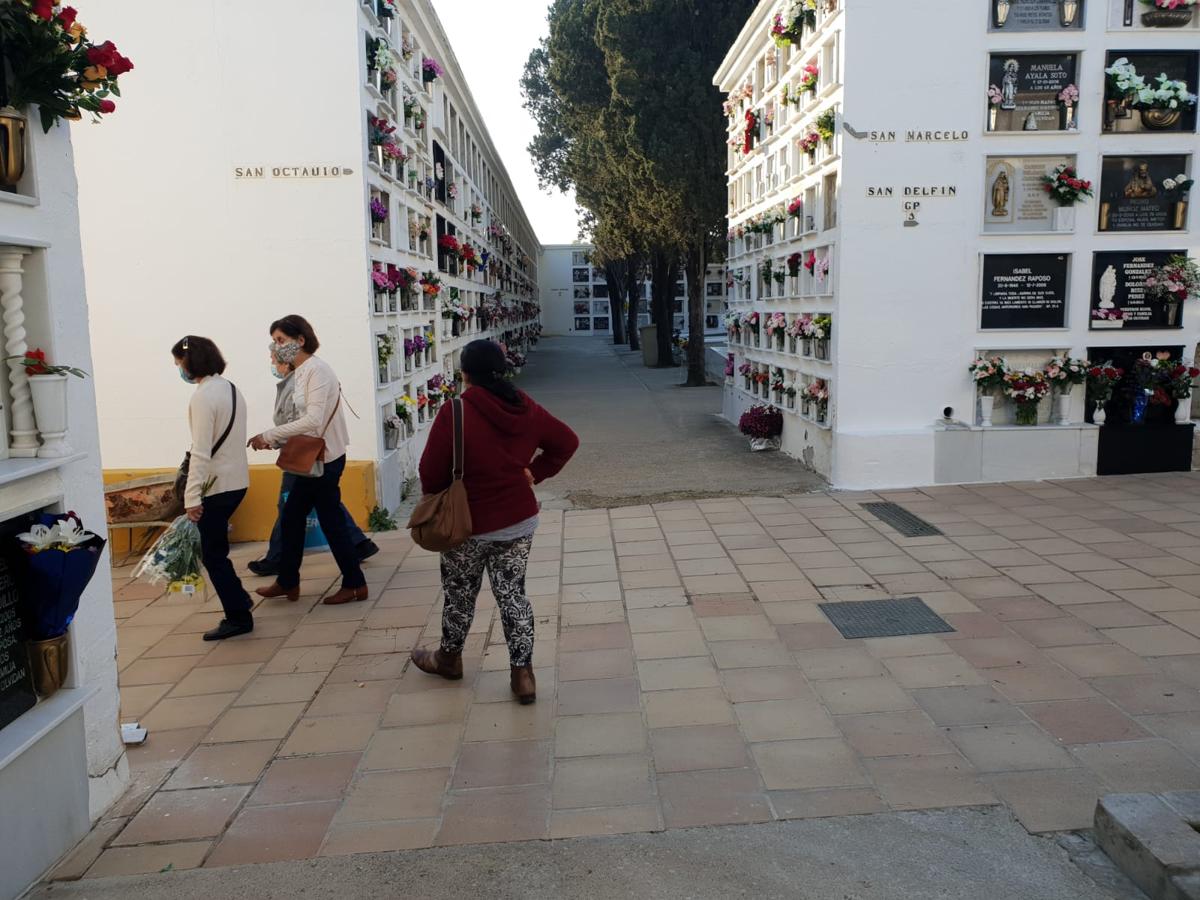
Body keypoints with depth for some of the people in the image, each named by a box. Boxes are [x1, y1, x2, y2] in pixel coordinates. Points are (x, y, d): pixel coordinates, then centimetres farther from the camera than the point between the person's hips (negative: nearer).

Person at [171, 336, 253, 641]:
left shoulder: (203, 397, -16)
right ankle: (238, 598, 24)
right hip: (236, 481, 8)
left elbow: (201, 452, -22)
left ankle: (239, 617, 7)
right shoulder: (231, 389, 10)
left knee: (213, 554, 2)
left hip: (216, 485, -8)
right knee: (215, 547, 20)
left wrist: (192, 497, -22)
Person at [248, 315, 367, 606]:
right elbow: (306, 421, 9)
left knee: (330, 521, 1)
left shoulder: (317, 369, -17)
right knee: (292, 516, 15)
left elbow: (314, 420, -25)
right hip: (314, 457, 9)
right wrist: (275, 440, 0)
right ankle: (287, 582, 28)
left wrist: (269, 435, -19)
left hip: (325, 459, -9)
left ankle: (355, 584, 14)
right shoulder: (302, 372, 10)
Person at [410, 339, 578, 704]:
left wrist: (434, 498, 4)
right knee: (512, 593, 10)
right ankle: (523, 673, 9)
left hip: (469, 523, -4)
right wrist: (536, 472, 7)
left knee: (459, 593, 16)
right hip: (520, 519, 4)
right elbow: (566, 441, 10)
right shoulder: (524, 407, 0)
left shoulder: (455, 411, -19)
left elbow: (432, 470, -15)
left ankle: (449, 658, 38)